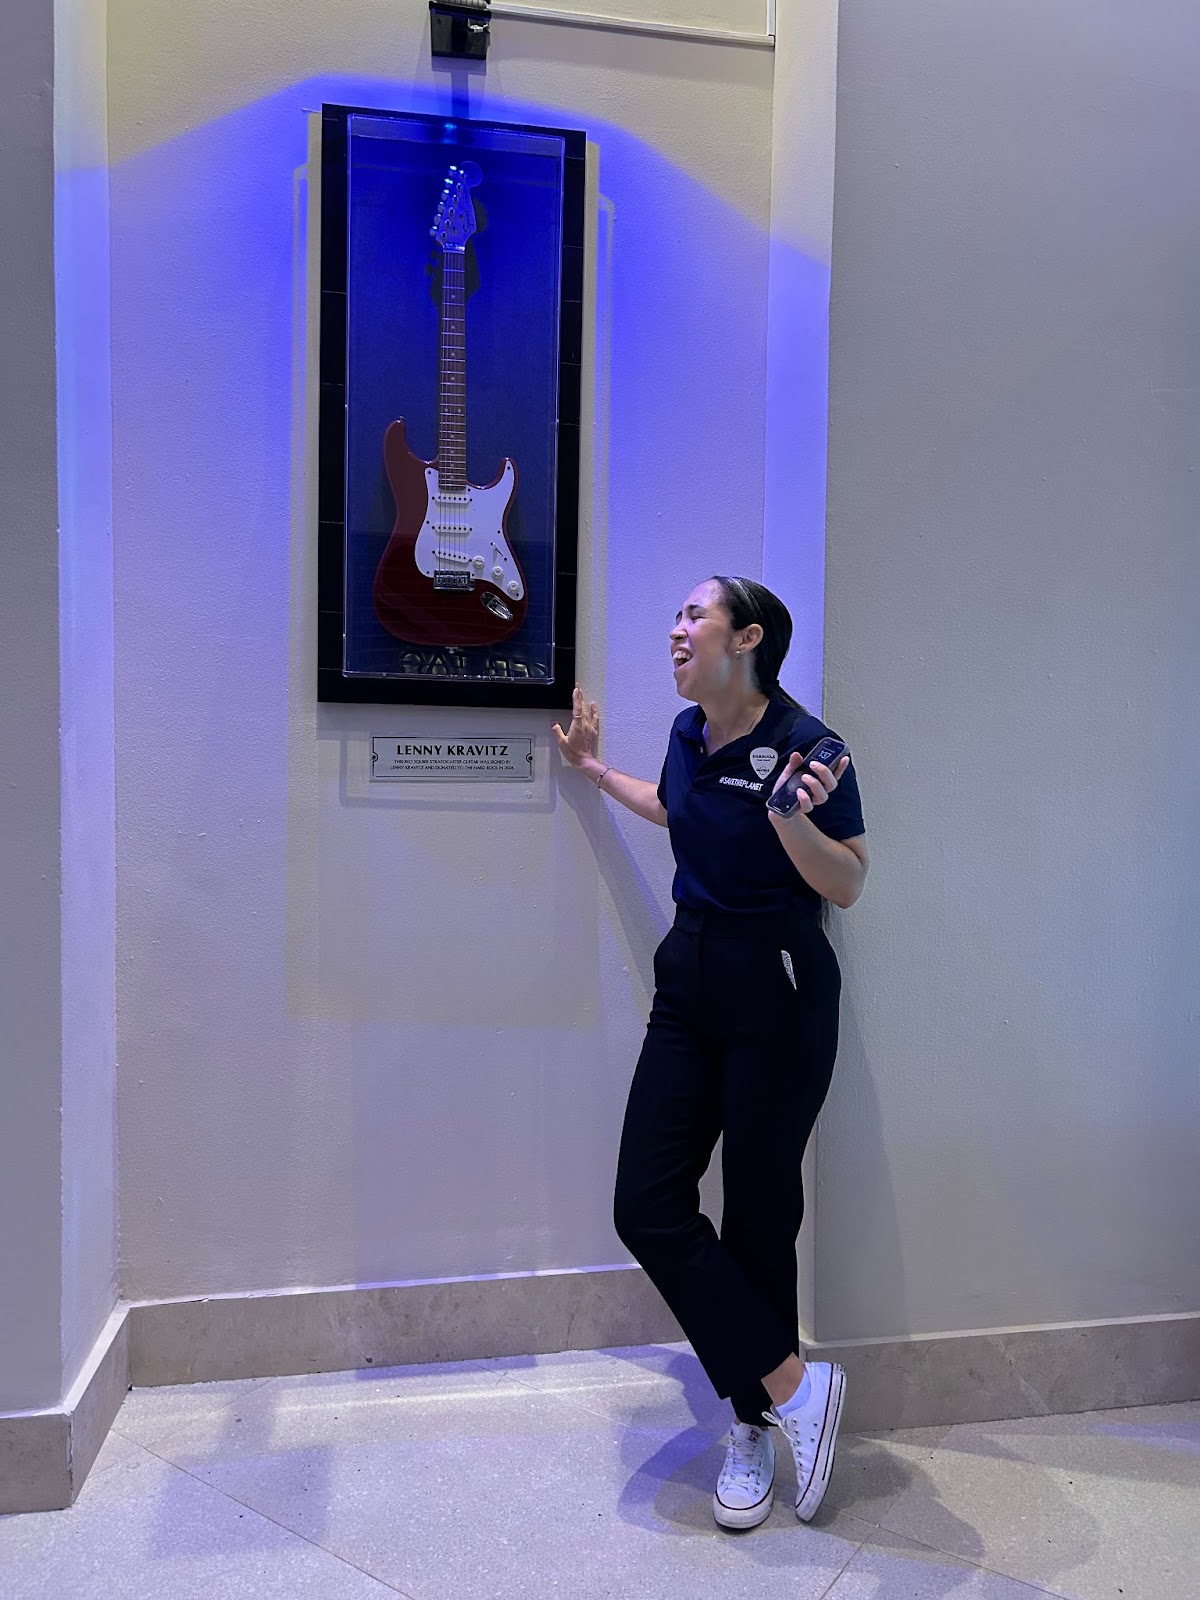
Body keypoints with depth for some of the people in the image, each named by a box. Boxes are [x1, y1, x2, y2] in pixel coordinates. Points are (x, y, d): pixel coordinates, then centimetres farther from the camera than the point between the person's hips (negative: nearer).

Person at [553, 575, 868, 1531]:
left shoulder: (803, 744, -15)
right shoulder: (689, 732, 5)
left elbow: (848, 886, -12)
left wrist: (792, 817, -29)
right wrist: (596, 770, 32)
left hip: (777, 993, -6)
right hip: (689, 981, 7)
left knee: (760, 1215, 5)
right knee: (648, 1206, 1)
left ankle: (755, 1428, 27)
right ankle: (794, 1388, 15)